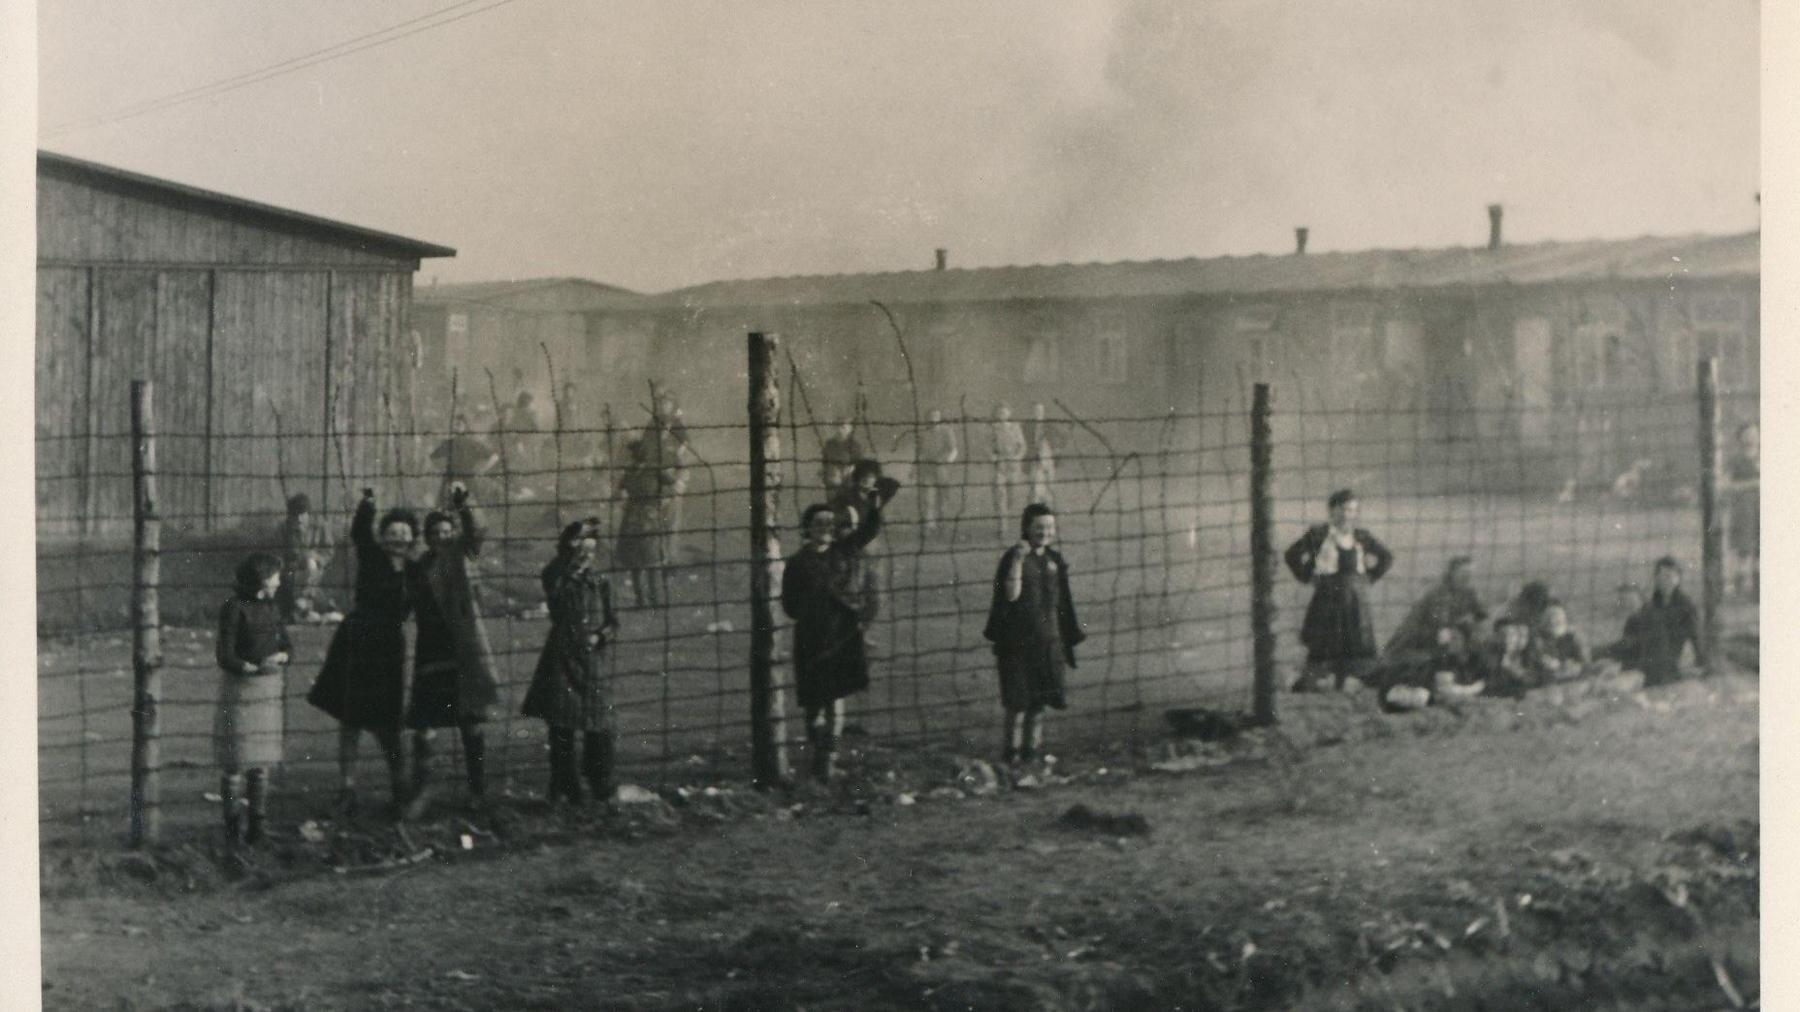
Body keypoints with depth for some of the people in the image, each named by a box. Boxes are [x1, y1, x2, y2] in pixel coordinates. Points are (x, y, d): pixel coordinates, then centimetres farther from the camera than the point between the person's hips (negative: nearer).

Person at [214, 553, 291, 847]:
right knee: (235, 759, -4)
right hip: (239, 687, -6)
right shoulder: (234, 608, -10)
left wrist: (278, 657, -11)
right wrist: (256, 668, -26)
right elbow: (226, 658, -14)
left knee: (261, 759, 5)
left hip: (268, 690, 6)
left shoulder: (271, 607, 10)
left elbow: (287, 646, 12)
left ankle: (256, 823, 10)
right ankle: (232, 825, 3)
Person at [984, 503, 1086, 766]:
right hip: (1017, 638, -5)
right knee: (1017, 698, -4)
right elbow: (1011, 594, -18)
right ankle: (1012, 747, 5)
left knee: (1041, 696, 6)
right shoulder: (1013, 557, -6)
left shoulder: (1055, 560, 10)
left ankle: (1032, 745, 14)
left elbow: (1063, 602, 15)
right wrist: (1018, 560, -25)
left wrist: (1068, 637, 13)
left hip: (1048, 638, 5)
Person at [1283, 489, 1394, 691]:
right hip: (1328, 597, -4)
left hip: (1356, 598, 4)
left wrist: (1370, 576, 12)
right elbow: (1292, 555, -3)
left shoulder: (1361, 537, 7)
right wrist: (1308, 576, -2)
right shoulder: (1319, 534, -6)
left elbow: (1387, 557, 20)